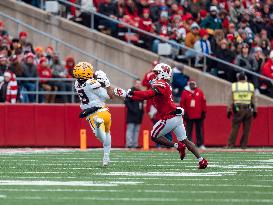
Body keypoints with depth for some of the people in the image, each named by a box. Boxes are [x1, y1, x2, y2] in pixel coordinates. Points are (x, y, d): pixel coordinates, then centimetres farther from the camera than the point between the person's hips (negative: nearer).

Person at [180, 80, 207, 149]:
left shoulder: (199, 92, 6)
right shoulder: (185, 92, 2)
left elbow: (203, 102, 8)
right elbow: (182, 103, 1)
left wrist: (204, 112, 4)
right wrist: (184, 113, -4)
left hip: (198, 115, 1)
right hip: (189, 115, -1)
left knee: (199, 130, 4)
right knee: (188, 130, 1)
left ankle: (200, 144, 8)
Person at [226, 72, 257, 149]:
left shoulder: (234, 86, 3)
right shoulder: (250, 86, 5)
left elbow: (231, 100, 1)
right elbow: (253, 100, 6)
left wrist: (229, 110, 3)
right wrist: (255, 110, 11)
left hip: (237, 110, 0)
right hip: (248, 110, 0)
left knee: (235, 127, 0)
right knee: (246, 128, 5)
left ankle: (230, 144, -4)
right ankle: (243, 145, 4)